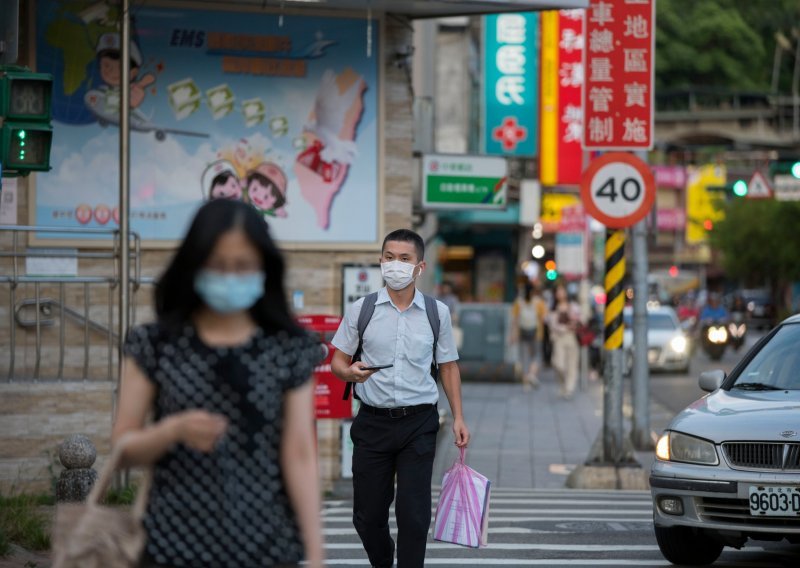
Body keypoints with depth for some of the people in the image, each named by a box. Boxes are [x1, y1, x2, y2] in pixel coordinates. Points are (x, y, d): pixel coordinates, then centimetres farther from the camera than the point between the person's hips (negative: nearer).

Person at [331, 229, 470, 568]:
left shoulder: (437, 313, 5)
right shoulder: (361, 310, 3)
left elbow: (448, 366, 13)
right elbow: (338, 361, 7)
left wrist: (458, 418, 6)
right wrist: (350, 372, -17)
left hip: (418, 422, -1)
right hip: (373, 422, 1)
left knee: (414, 515, -9)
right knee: (367, 516, 6)